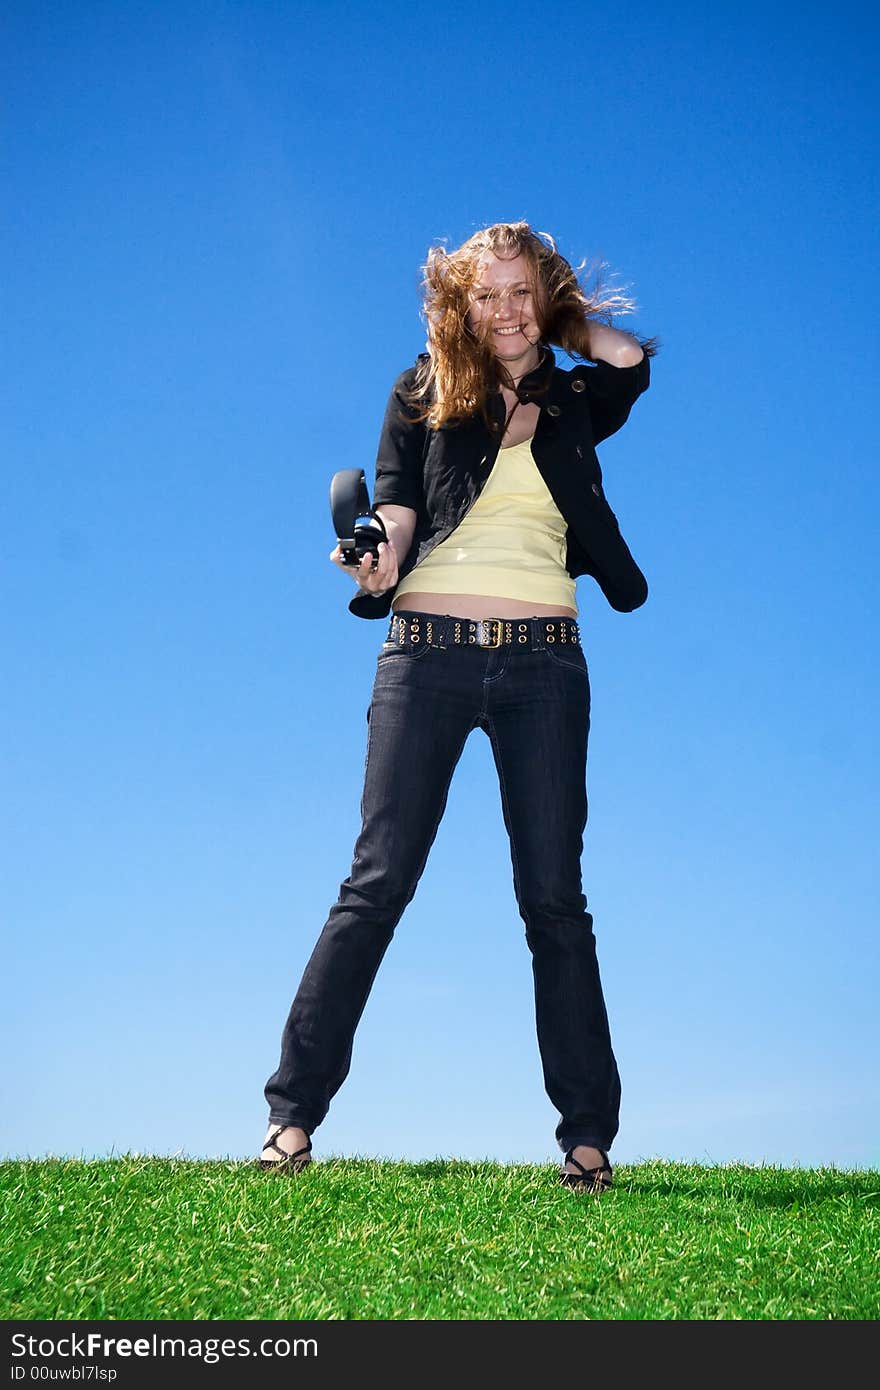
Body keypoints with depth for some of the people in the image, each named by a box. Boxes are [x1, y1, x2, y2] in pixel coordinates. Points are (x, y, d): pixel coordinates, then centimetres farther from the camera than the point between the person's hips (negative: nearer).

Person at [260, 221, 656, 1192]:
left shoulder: (573, 403, 15)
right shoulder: (423, 395, 12)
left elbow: (631, 359, -5)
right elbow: (396, 509, 1)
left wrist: (560, 314, 12)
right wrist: (377, 557, -21)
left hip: (543, 664, 1)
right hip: (427, 651, -1)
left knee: (553, 898, 0)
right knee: (378, 880, -5)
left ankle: (588, 1135, 6)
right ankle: (292, 1113, 0)